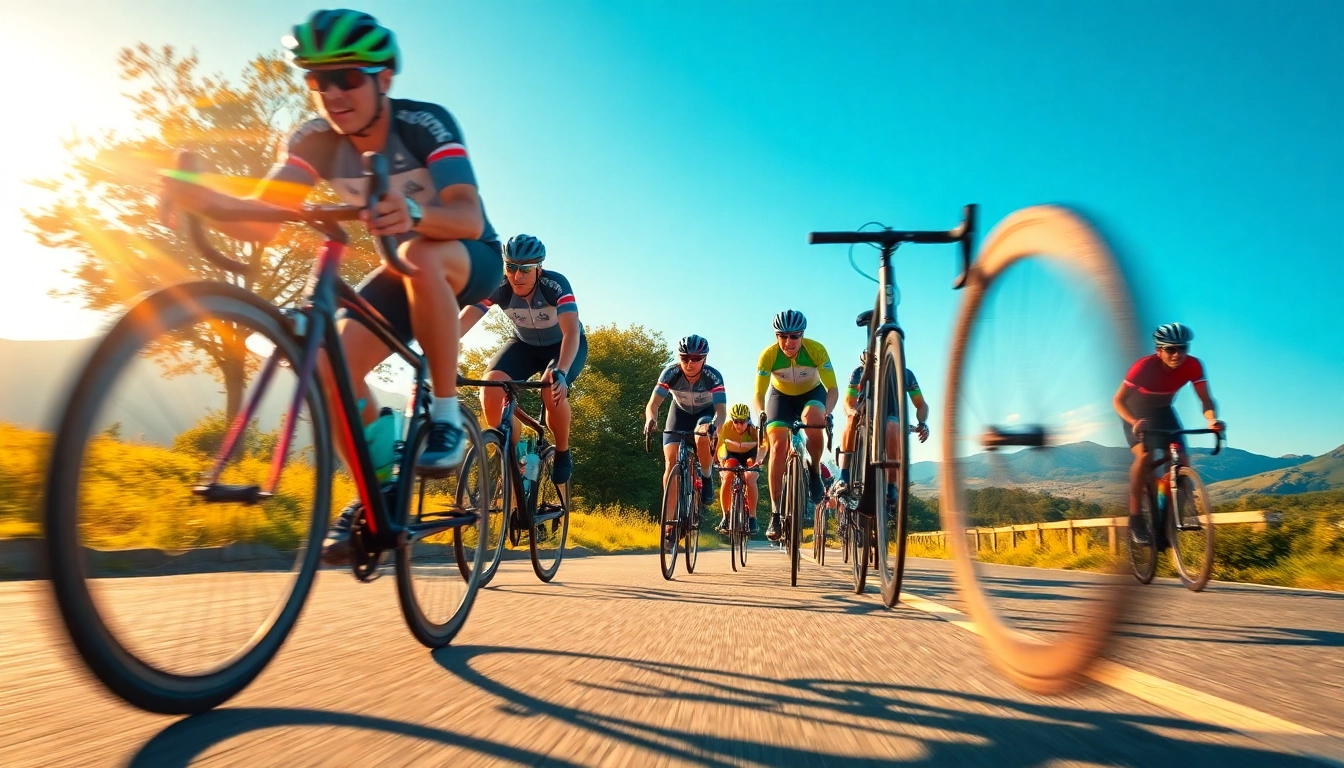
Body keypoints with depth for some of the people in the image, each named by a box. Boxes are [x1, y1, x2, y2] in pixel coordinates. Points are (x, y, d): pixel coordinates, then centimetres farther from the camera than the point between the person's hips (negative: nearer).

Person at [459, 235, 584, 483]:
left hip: (564, 345, -3)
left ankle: (562, 453, -5)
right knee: (491, 386, -24)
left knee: (553, 392, -33)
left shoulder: (555, 284, -32)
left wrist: (560, 372, -59)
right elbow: (462, 321, -34)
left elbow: (571, 332, -42)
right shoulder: (498, 287, -25)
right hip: (524, 344, 3)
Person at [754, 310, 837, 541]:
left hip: (812, 394, -1)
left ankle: (814, 470, -8)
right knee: (778, 445, -18)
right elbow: (759, 394, -20)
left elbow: (832, 388, -26)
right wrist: (762, 416, -40)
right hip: (781, 396, 1)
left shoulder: (816, 350, -29)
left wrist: (827, 412, -44)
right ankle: (775, 513, -13)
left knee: (812, 418, -36)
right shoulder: (768, 355, -27)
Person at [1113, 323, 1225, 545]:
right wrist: (1134, 422, -47)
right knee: (1144, 457, -26)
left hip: (1163, 411, 4)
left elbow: (1206, 399, -21)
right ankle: (1135, 518, -18)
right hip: (1137, 412, -4)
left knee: (1181, 460, -12)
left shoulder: (1193, 366, -23)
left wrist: (1212, 419, -44)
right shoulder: (1144, 367, -33)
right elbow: (1118, 400, -29)